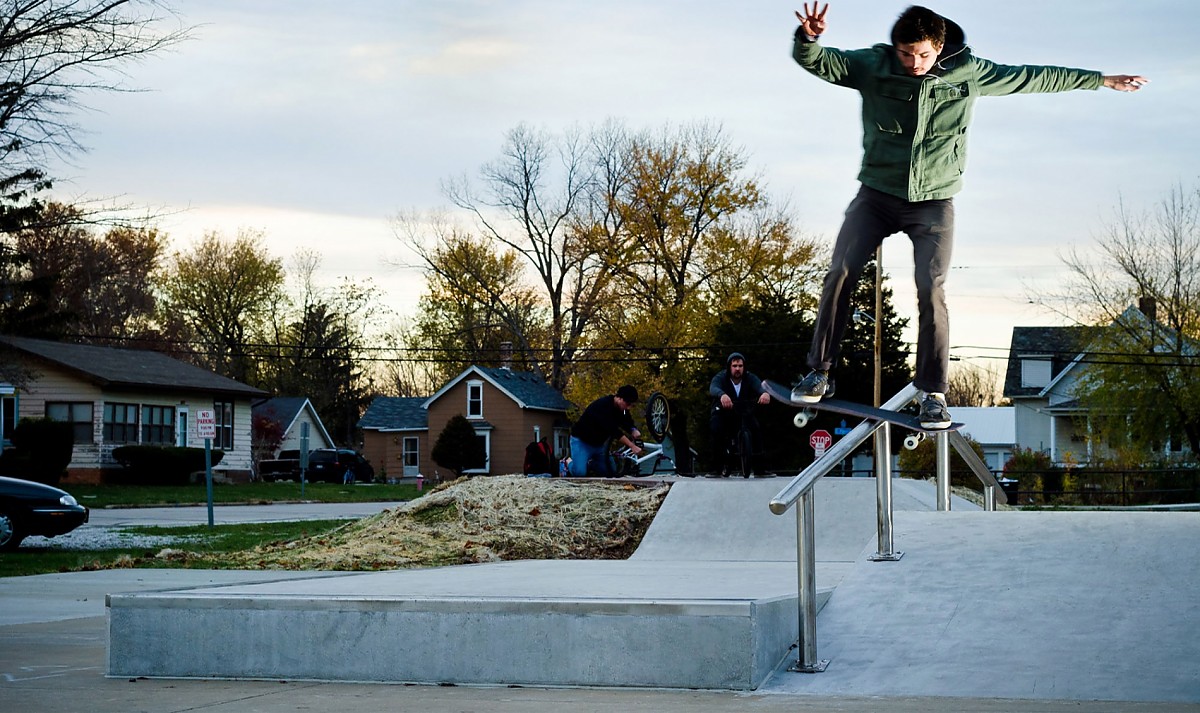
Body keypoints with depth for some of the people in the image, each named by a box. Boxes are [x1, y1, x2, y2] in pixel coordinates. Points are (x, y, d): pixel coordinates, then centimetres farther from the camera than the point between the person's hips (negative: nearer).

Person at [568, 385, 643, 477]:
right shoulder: (603, 405, -30)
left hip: (599, 444, 8)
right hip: (582, 441, -8)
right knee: (580, 473, -25)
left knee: (610, 473, 3)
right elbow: (613, 430, -37)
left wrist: (634, 431, -22)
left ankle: (591, 462, 28)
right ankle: (568, 462, 8)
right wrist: (632, 446, -41)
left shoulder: (622, 409, -6)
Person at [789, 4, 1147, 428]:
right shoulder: (873, 66, -5)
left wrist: (1102, 80, 15)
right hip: (876, 194, 0)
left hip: (933, 201, 0)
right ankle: (819, 372, -3)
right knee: (840, 273, -14)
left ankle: (933, 393, -7)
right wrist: (810, 37, -38)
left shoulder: (968, 73, -1)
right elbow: (815, 61, -12)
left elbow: (1032, 78, 9)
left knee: (931, 289, -14)